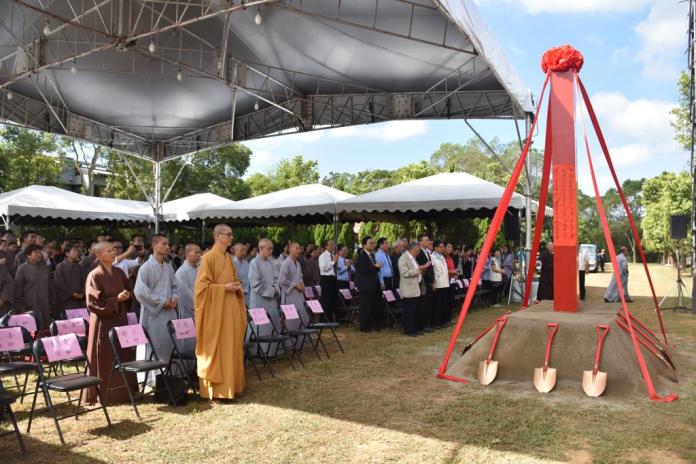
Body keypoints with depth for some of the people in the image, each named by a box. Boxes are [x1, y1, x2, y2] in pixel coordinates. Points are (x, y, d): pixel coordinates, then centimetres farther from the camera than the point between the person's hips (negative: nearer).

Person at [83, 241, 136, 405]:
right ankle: (103, 395, 12)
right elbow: (95, 302, -14)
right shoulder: (95, 276, -10)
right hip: (103, 322, -6)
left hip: (120, 319, 6)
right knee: (105, 360, 0)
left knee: (123, 356, 8)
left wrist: (126, 296, -3)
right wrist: (116, 299, -19)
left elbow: (128, 290, 18)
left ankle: (123, 392, 18)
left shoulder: (119, 273, 8)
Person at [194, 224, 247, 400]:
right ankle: (216, 388, 9)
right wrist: (224, 287, -18)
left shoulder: (229, 257, 12)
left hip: (231, 308, 8)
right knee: (216, 349, 0)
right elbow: (202, 285, -14)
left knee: (231, 347, 12)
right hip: (216, 310, -8)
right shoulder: (208, 257, -11)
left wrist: (237, 286, 2)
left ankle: (230, 384, 22)